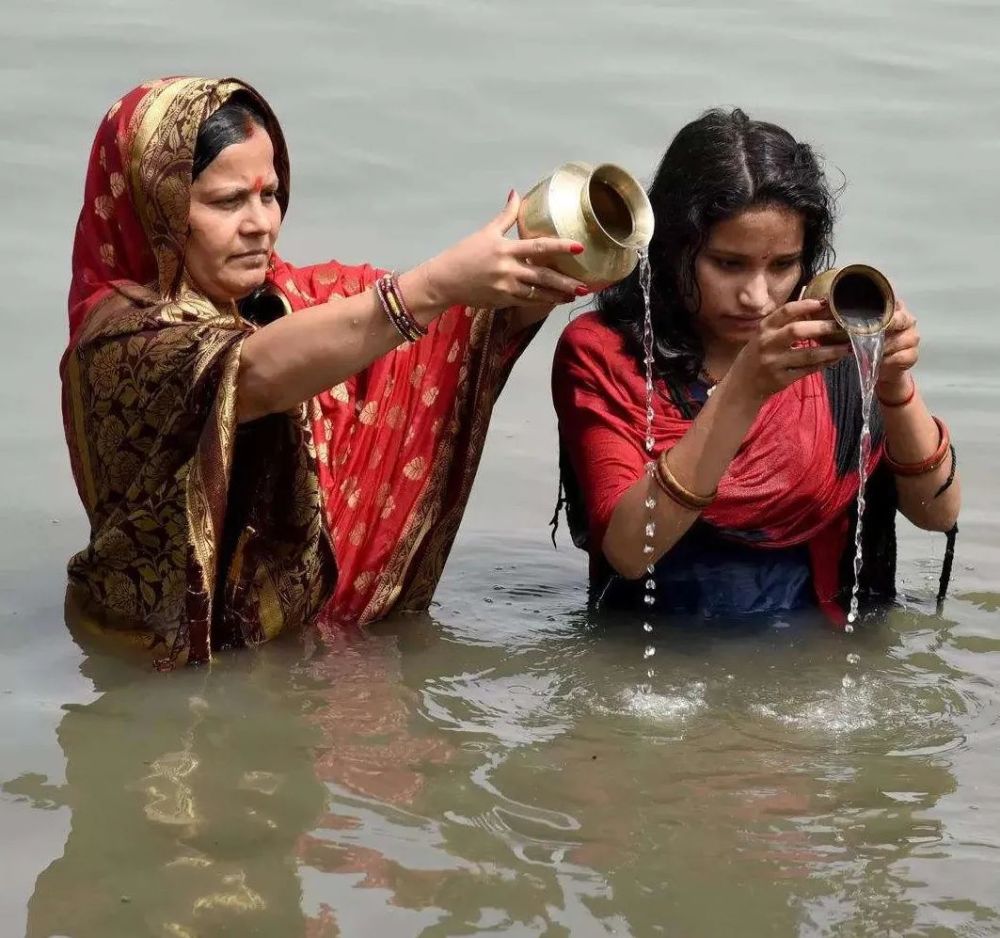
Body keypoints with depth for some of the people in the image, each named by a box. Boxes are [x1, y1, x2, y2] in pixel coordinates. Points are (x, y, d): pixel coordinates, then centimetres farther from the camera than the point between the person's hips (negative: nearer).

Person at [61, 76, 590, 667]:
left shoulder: (301, 300, 7)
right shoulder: (118, 331, -11)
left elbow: (475, 325, -4)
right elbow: (250, 375, -31)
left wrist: (535, 281, -27)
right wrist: (438, 285, -40)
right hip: (168, 664, -6)